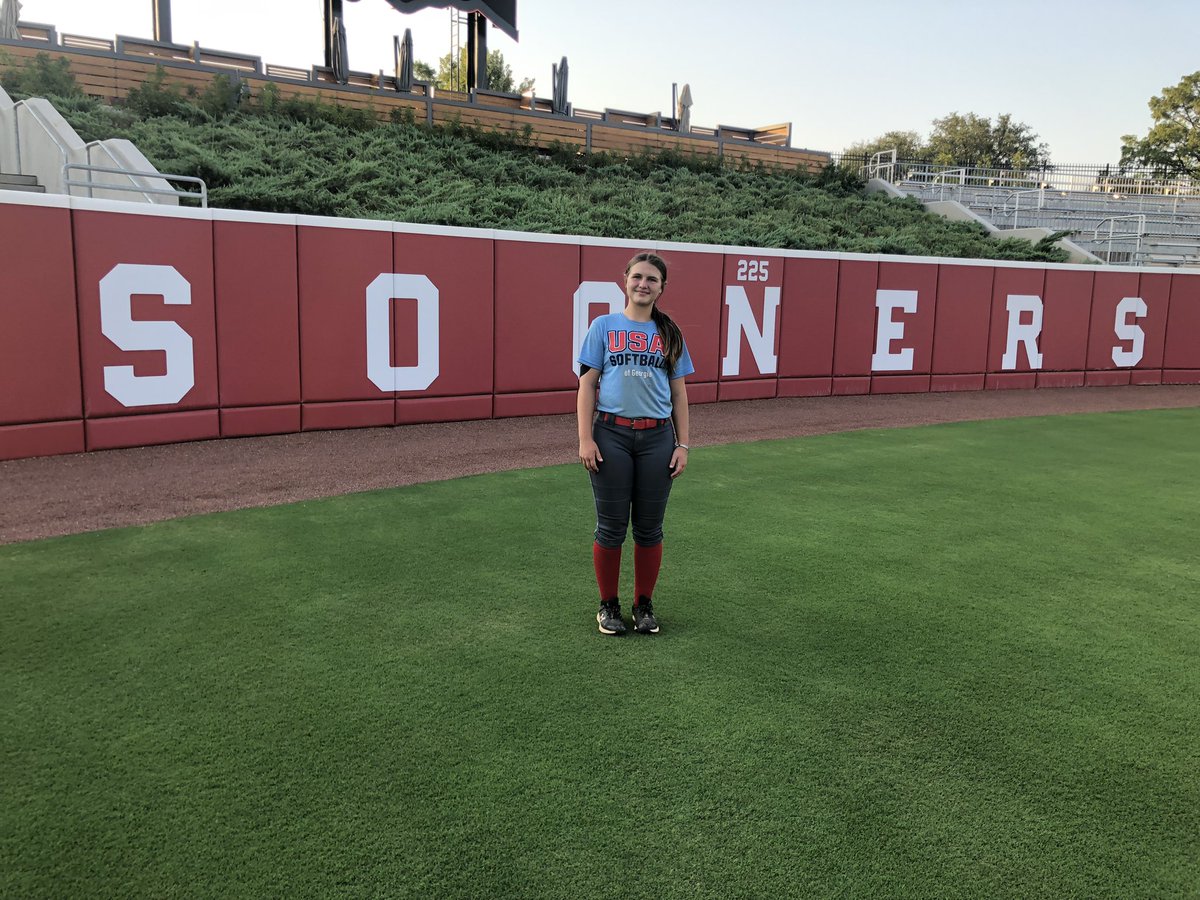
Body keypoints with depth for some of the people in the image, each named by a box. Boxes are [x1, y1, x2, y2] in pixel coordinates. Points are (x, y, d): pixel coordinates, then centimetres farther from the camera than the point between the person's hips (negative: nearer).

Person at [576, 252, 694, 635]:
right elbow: (587, 385, 2)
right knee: (611, 527, 3)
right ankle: (608, 606, 19)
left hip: (657, 438, 2)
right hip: (611, 435, -2)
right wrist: (585, 439, -7)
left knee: (649, 528, 7)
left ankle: (644, 606, 22)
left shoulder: (669, 334, 11)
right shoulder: (604, 327, 5)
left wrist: (682, 445, 5)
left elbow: (679, 394, 12)